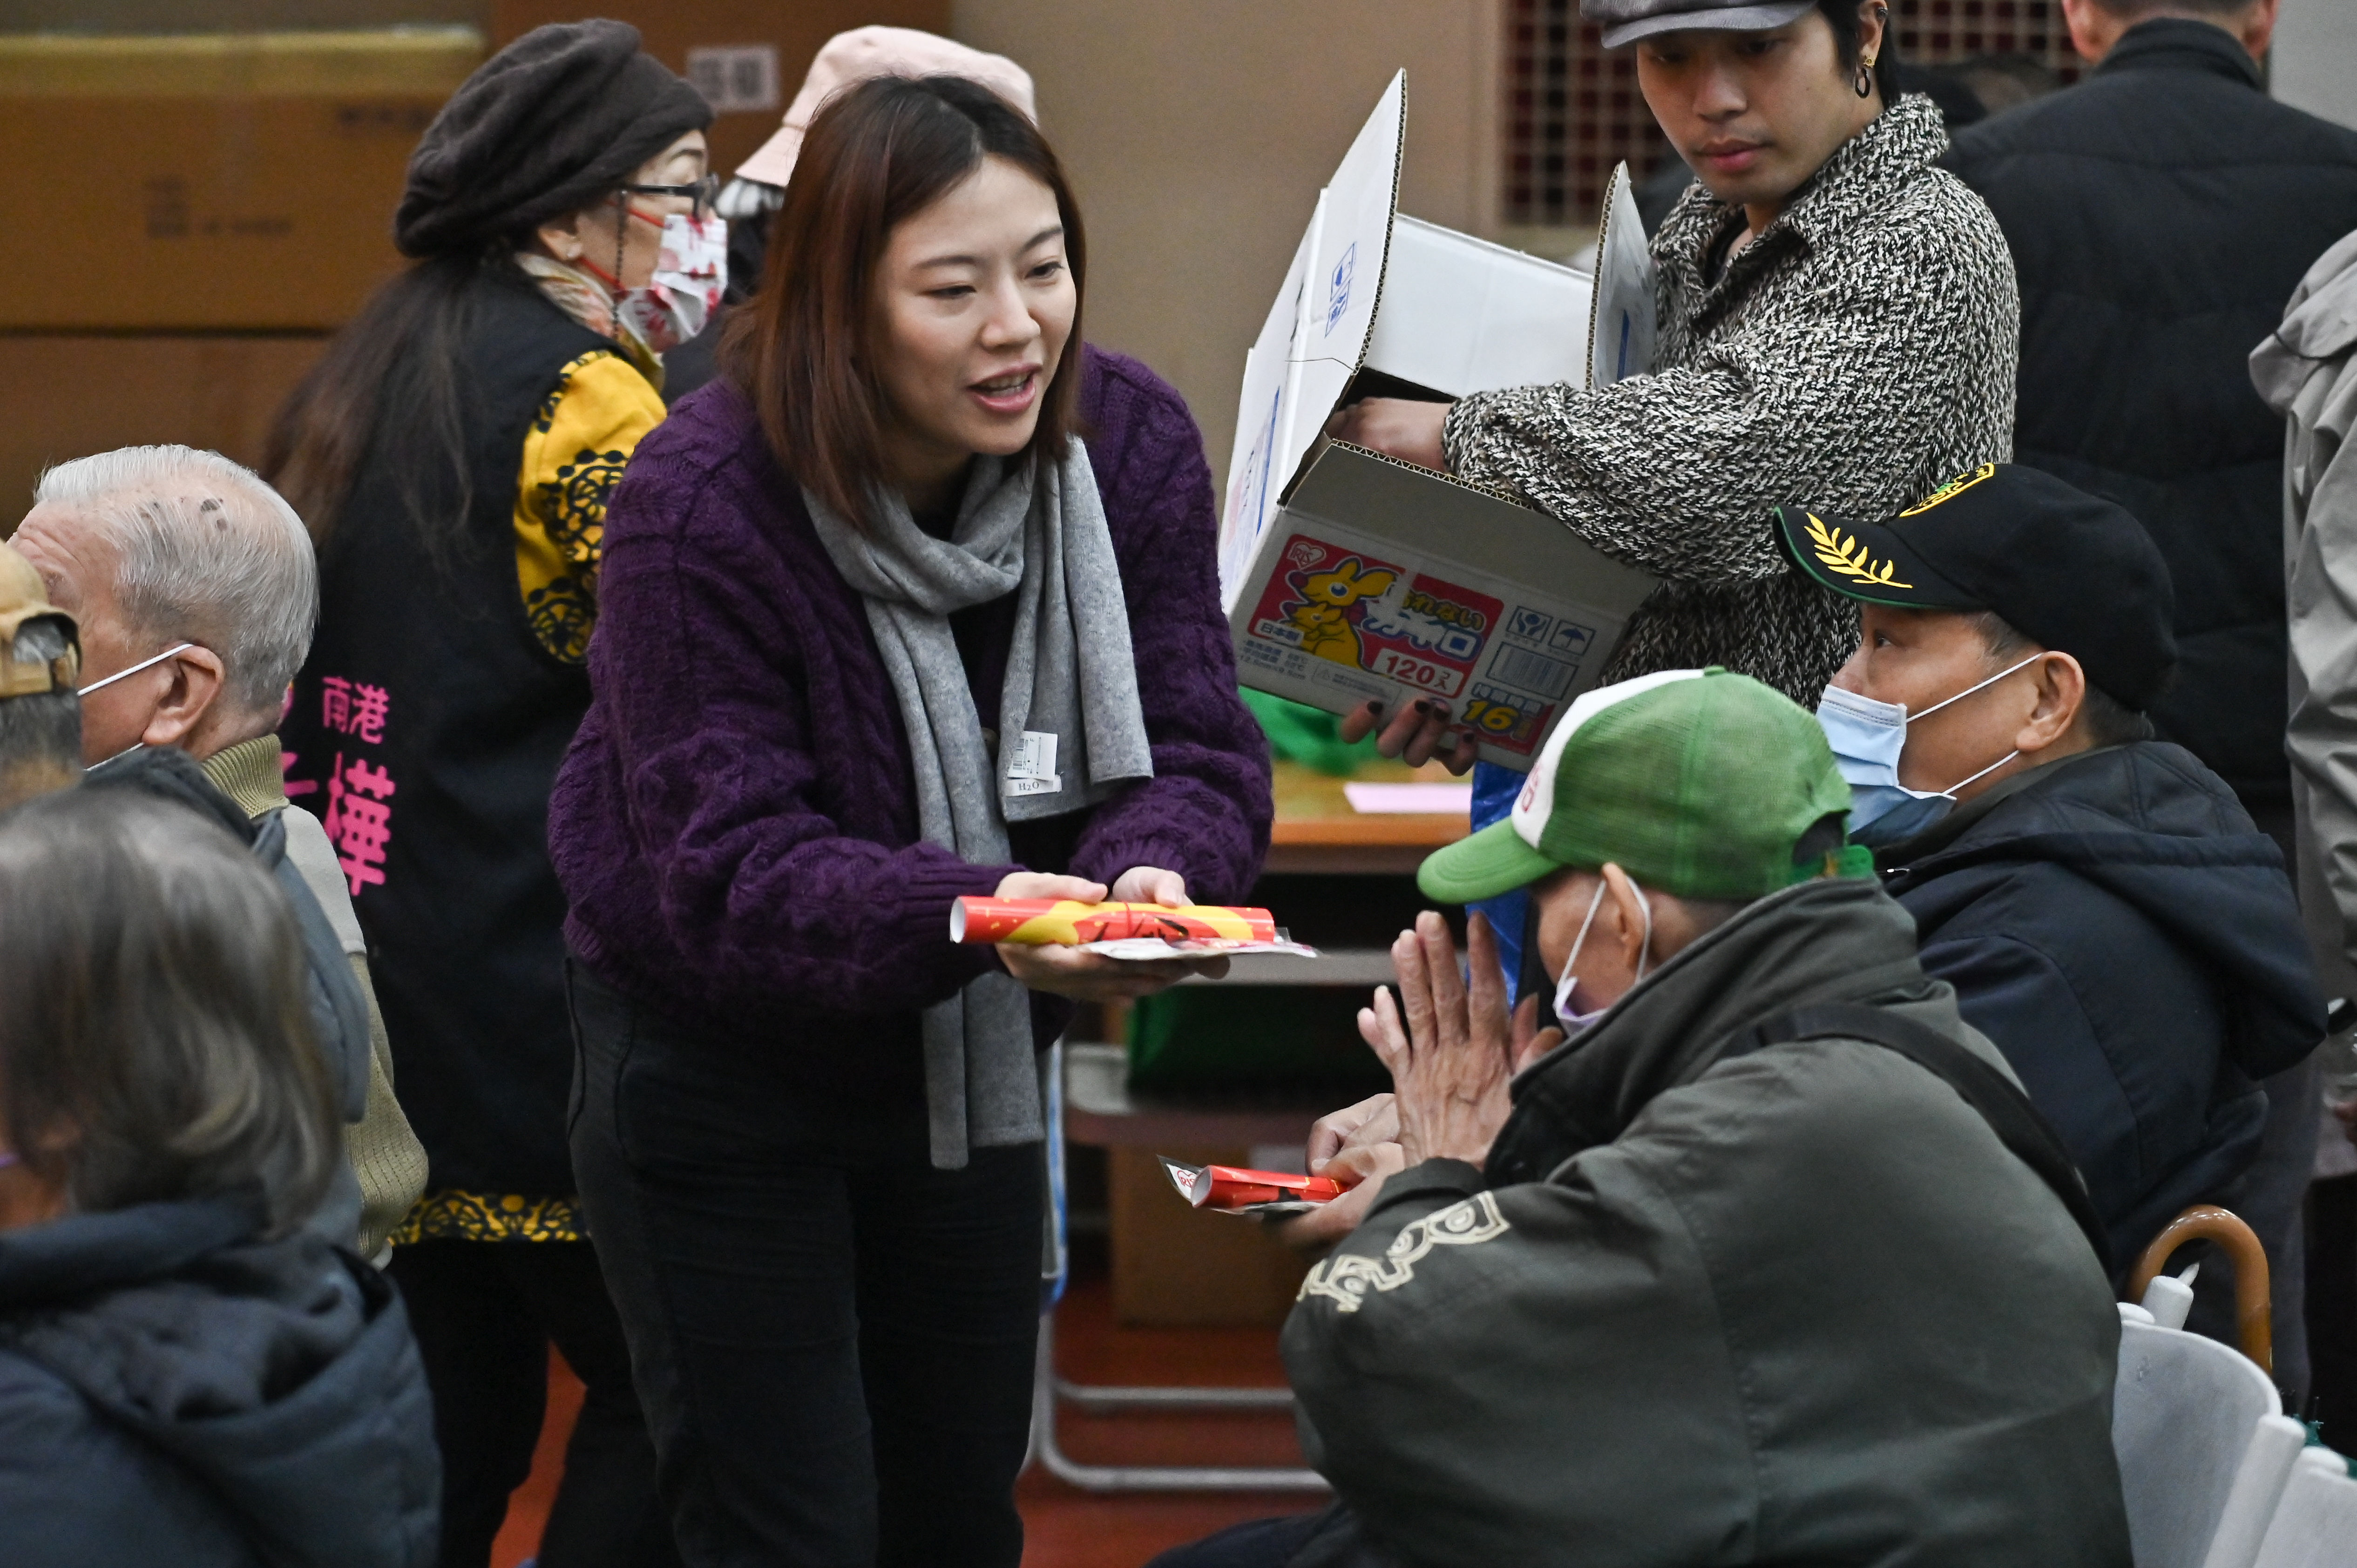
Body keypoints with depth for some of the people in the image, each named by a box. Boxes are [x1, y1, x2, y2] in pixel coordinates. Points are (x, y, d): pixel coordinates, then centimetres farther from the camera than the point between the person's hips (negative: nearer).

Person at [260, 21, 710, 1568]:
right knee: (659, 1392, -1)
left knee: (460, 1412, 13)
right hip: (536, 1018, -9)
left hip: (368, 978, 9)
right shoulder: (586, 400, -12)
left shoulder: (367, 383, 16)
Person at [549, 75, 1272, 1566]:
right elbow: (731, 867, -28)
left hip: (972, 1054, 5)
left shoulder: (1131, 440, -11)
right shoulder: (705, 503, -25)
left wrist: (1153, 873, -35)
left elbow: (1195, 746, -11)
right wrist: (975, 915, -45)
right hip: (720, 1063, -5)